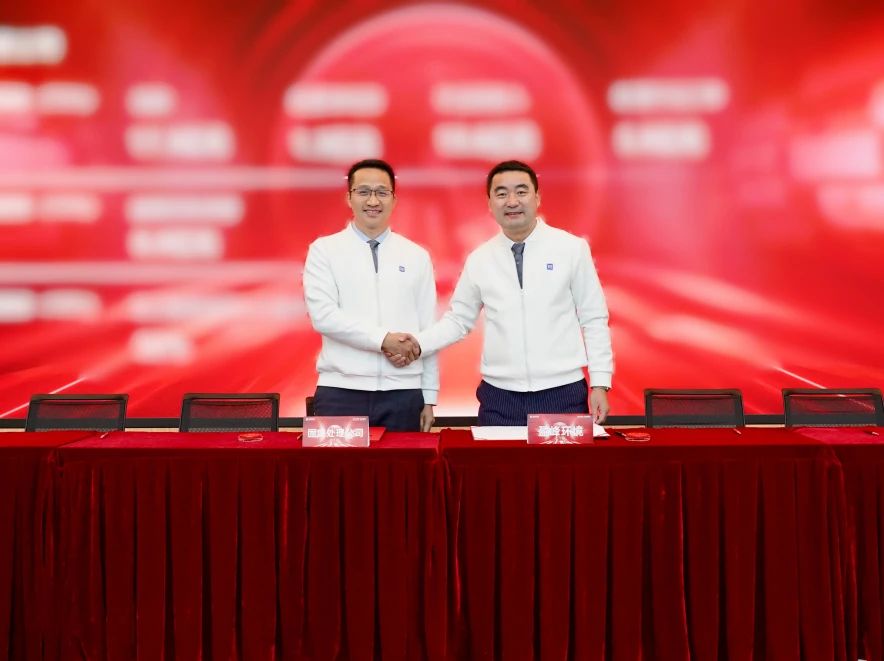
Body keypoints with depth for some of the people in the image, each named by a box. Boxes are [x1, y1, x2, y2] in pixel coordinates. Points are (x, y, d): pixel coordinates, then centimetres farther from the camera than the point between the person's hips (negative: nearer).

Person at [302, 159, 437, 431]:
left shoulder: (417, 256, 10)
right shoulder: (324, 250, 4)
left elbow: (428, 330, 9)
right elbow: (323, 315, -9)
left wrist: (429, 397, 7)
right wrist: (383, 339, -17)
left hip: (403, 392, 2)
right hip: (341, 392, -2)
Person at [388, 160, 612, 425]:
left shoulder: (572, 248, -1)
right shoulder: (479, 259, 5)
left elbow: (594, 320, 1)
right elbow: (459, 319, 12)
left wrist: (600, 383, -2)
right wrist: (418, 343, -4)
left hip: (562, 394, -2)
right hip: (499, 398, 2)